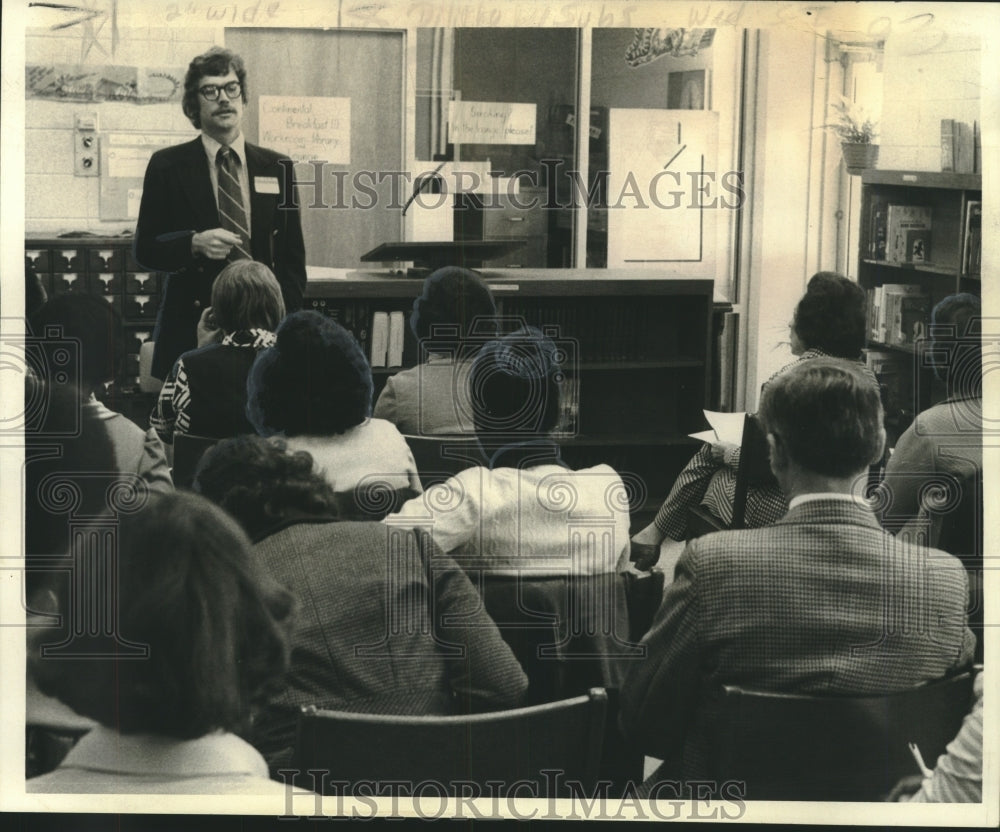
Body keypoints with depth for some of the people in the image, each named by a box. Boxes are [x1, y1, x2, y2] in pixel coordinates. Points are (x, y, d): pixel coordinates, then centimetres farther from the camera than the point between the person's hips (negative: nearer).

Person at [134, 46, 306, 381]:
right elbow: (145, 249, 4)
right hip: (188, 329, -1)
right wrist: (194, 244, -14)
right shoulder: (167, 166, 7)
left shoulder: (277, 168, 12)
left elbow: (292, 257, 12)